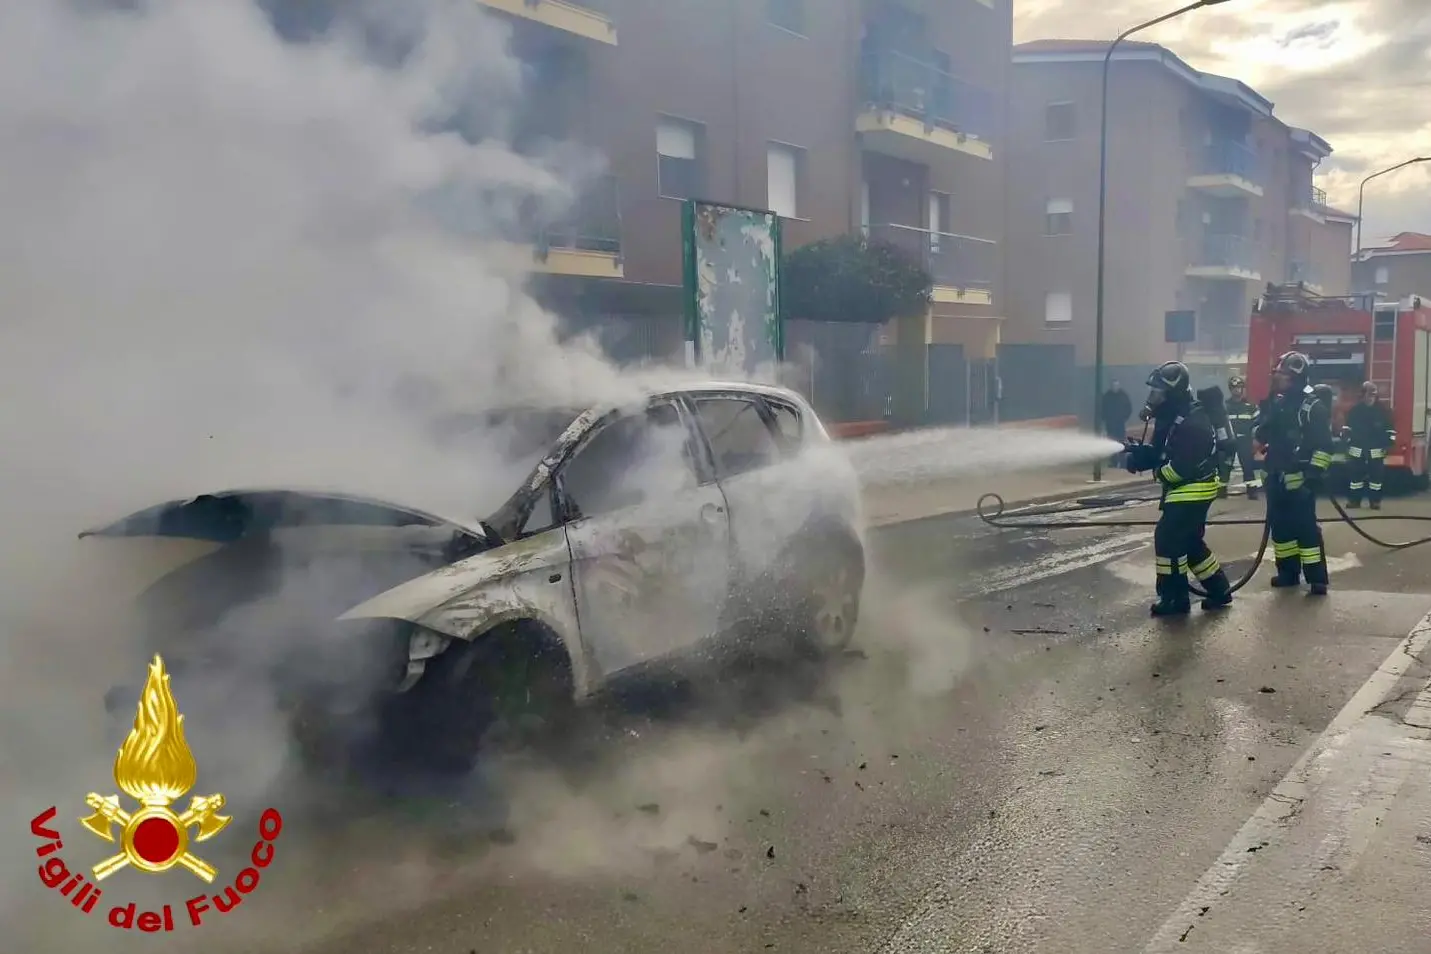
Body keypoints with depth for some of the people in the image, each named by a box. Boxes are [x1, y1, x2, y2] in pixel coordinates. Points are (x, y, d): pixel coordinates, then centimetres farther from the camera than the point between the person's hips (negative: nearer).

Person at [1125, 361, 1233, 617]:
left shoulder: (1192, 422, -23)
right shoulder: (1171, 417, 10)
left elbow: (1185, 464, -28)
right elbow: (1159, 452, 11)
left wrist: (1161, 473, -15)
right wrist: (1139, 451, -8)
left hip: (1193, 489, -10)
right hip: (1184, 489, 10)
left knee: (1167, 539, -11)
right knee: (1190, 542, 17)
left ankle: (1176, 598, -3)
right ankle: (1219, 590, 28)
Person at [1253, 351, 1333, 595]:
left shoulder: (1312, 406, -10)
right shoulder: (1273, 403, 10)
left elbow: (1323, 445, -13)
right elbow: (1257, 431, 12)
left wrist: (1314, 475, -18)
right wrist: (1265, 425, -11)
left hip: (1300, 479, -7)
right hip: (1276, 477, 7)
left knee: (1305, 526, -8)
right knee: (1280, 525, 11)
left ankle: (1317, 578, -3)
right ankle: (1288, 571, 23)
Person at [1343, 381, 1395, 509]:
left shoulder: (1383, 410, -2)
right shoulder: (1355, 410, -1)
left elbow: (1390, 428, 3)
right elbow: (1347, 426, 7)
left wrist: (1388, 443, -4)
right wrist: (1346, 440, -1)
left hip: (1376, 450, 0)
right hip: (1357, 449, 1)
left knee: (1376, 475, 3)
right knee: (1355, 474, 3)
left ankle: (1375, 501, 12)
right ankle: (1354, 500, 11)